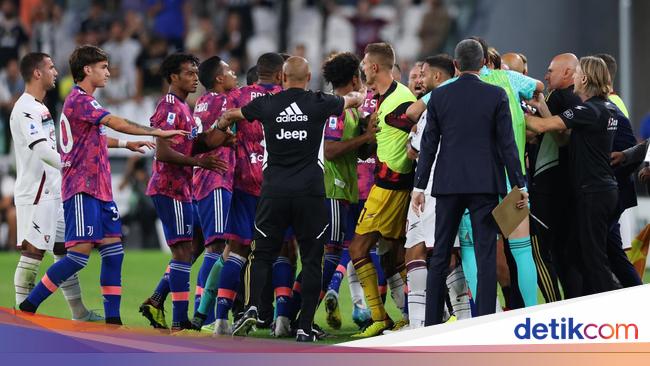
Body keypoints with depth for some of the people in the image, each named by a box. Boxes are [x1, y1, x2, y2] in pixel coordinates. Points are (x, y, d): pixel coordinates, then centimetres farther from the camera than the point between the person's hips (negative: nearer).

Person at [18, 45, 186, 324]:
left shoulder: (83, 101, 19)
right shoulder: (78, 100, -12)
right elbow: (116, 123, -21)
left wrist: (125, 143, 36)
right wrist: (156, 132, -16)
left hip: (99, 189, 10)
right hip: (82, 189, -10)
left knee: (113, 249, 3)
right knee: (80, 252, -13)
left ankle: (112, 319, 2)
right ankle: (28, 306, -7)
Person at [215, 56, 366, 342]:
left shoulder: (266, 105, 2)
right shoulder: (319, 104, 0)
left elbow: (232, 114, 23)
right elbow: (353, 100, 22)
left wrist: (221, 125, 47)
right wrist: (359, 95, 47)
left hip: (274, 190, 1)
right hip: (310, 192, -1)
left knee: (263, 254, 13)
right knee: (311, 259, 5)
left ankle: (252, 308, -8)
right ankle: (305, 327, 0)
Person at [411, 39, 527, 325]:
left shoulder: (439, 96, 1)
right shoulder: (496, 96, -4)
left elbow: (428, 144, 2)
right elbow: (507, 143, -5)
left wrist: (419, 186, 7)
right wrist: (519, 184, 1)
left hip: (448, 183, 2)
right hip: (485, 183, -2)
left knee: (440, 256, 9)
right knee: (486, 255, -1)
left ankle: (432, 323, 9)